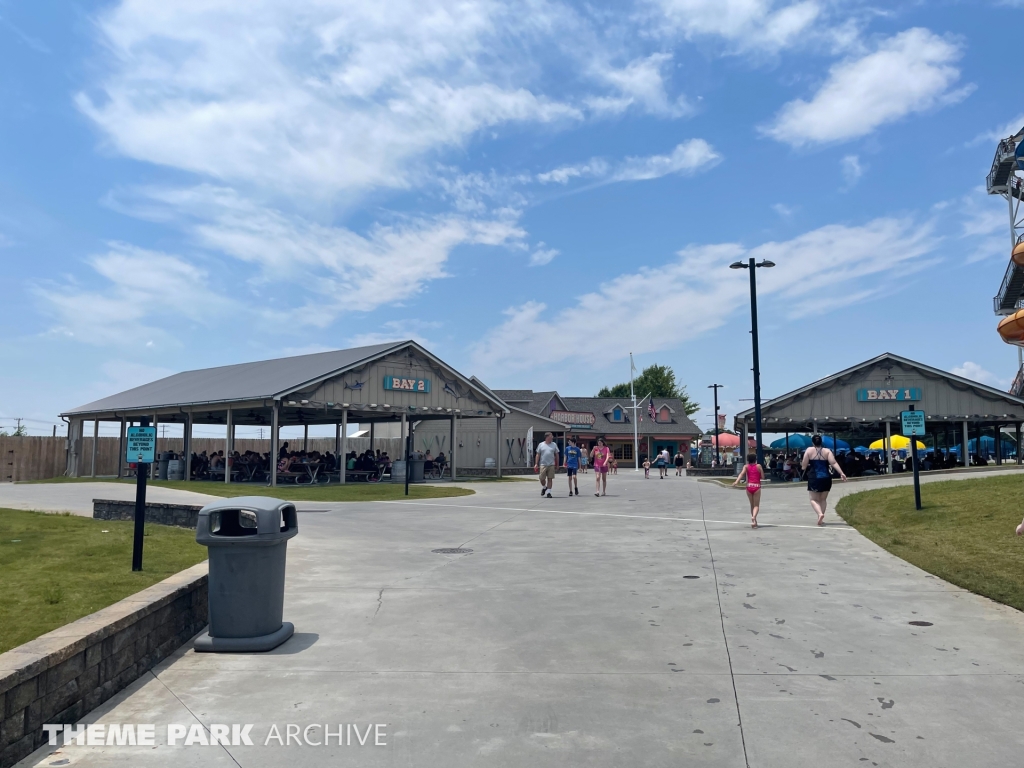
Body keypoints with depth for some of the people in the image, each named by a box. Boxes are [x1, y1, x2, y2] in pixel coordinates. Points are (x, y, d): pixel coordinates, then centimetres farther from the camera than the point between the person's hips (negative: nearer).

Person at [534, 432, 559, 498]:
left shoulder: (554, 445, 8)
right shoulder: (541, 445, 4)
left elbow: (556, 455, 12)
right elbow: (538, 455, 6)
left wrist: (557, 465, 10)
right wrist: (536, 464, 0)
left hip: (551, 465, 1)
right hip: (543, 464, -1)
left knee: (550, 478, -1)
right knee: (542, 478, -2)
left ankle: (548, 492, 6)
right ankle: (544, 487, 27)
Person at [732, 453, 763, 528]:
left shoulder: (746, 466, 5)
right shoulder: (758, 466, 3)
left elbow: (741, 474, -12)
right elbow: (763, 477, 0)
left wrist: (736, 482, -23)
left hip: (749, 486, 2)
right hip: (757, 486, -2)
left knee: (752, 505, 17)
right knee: (756, 505, -2)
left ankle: (754, 521, 23)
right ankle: (753, 516, -31)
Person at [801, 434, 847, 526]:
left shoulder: (809, 450, -2)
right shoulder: (827, 451, 3)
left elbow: (804, 466, -4)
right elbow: (834, 463, -11)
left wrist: (810, 465, 18)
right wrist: (841, 473, -15)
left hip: (814, 479, -3)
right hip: (826, 478, 3)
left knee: (814, 499, 7)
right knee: (823, 499, 17)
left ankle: (820, 514, -20)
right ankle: (821, 520, 14)